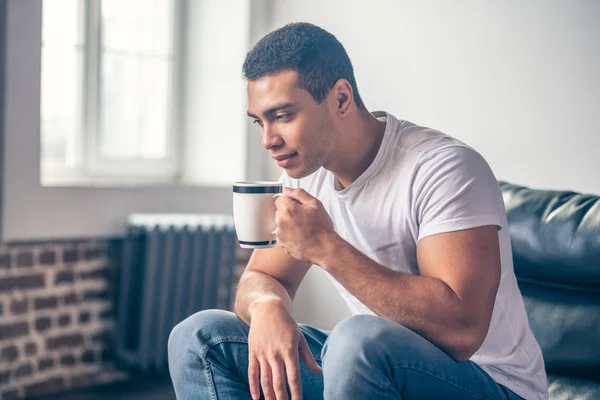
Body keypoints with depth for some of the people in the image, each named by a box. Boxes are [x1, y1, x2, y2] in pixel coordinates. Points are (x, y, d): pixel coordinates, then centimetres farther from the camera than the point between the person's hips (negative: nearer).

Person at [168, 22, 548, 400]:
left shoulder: (444, 168, -21)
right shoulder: (305, 173, 3)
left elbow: (462, 329, -31)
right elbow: (260, 277, 7)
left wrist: (327, 247, -30)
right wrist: (267, 306, -20)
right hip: (372, 368, 7)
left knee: (361, 339, -39)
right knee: (199, 337, -4)